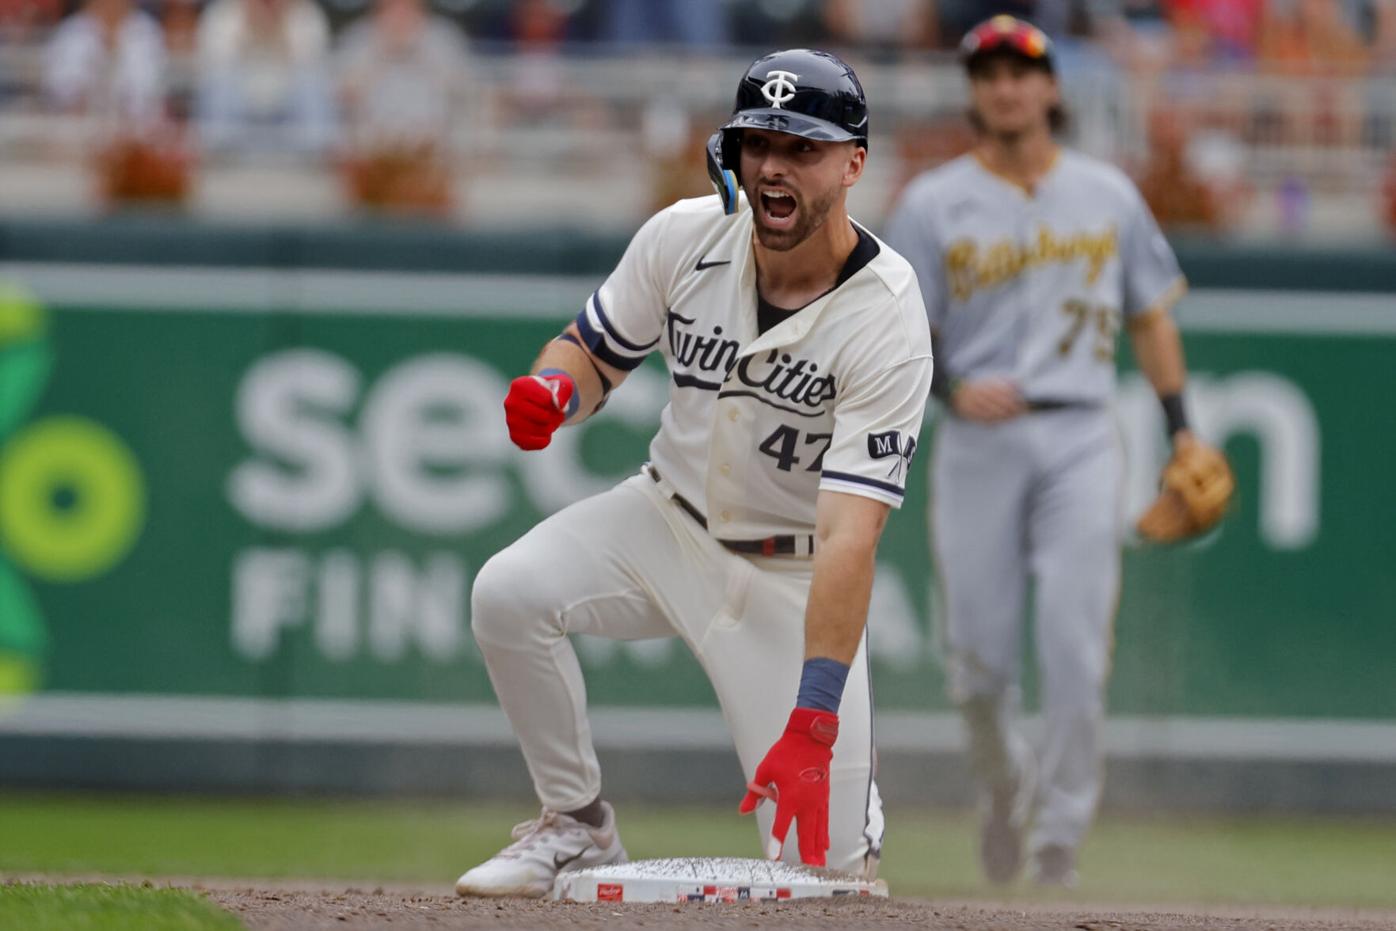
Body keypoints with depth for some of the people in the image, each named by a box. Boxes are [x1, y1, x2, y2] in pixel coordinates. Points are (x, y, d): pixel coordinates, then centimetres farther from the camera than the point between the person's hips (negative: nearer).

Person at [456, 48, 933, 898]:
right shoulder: (686, 237, -13)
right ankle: (577, 827, -5)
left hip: (792, 571, -3)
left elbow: (850, 534, -33)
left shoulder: (887, 322, -27)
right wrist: (554, 392, -24)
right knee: (508, 594, -26)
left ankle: (854, 817, 28)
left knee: (819, 851, -12)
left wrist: (812, 721, -40)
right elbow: (594, 351, 3)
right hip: (669, 519, 4)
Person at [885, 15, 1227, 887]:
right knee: (979, 658, -1)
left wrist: (1182, 428, 9)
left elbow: (1150, 314, 17)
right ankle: (1003, 787, 28)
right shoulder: (934, 205, 3)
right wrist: (953, 389, -19)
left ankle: (1061, 838, -2)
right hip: (979, 445, -1)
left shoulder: (1108, 194, 11)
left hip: (1082, 441, 1)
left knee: (1076, 653, -10)